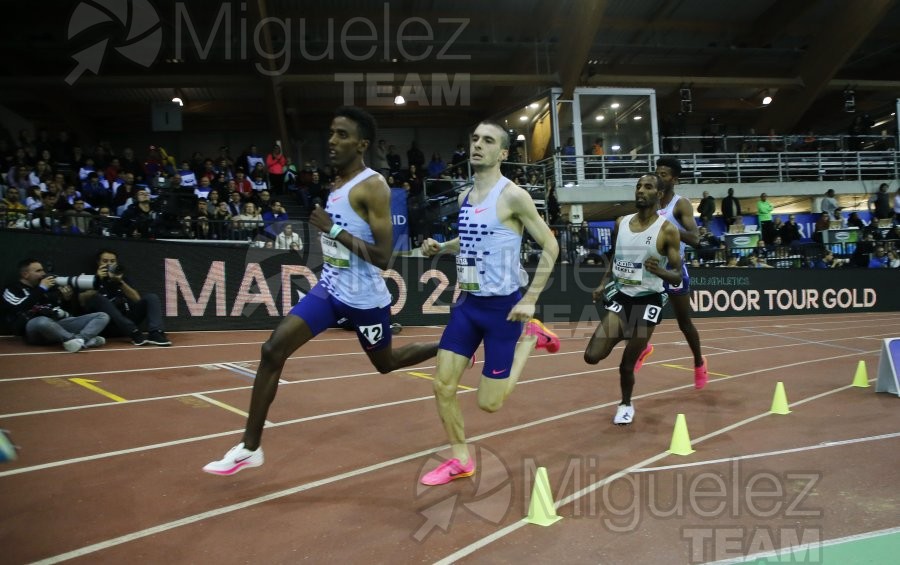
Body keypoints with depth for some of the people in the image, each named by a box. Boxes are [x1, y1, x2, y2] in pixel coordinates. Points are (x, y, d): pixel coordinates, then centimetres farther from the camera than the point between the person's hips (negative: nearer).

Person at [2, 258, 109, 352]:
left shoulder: (49, 285, 23)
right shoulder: (12, 290, 8)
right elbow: (19, 309, -13)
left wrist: (66, 298, 2)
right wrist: (41, 289, -8)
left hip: (60, 323, 6)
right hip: (34, 326, -6)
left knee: (102, 316, -8)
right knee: (43, 322, -43)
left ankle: (80, 339, -37)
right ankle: (81, 340, -33)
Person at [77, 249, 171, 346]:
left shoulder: (123, 279, 19)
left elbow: (137, 299, 1)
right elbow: (83, 301, -8)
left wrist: (120, 282, -11)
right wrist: (98, 280, -13)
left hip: (127, 319, 3)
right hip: (107, 326, -3)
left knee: (151, 297, -8)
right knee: (98, 298, -27)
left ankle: (155, 333, -35)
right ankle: (134, 333, -36)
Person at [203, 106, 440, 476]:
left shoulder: (373, 187, -18)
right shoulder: (337, 183, 8)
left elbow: (383, 257, -24)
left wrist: (333, 229, -24)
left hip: (364, 297, -7)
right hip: (329, 289, 7)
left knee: (385, 363, 15)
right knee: (273, 350, -7)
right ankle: (250, 447, 1)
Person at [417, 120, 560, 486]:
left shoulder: (513, 196, -13)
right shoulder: (464, 197, 8)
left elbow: (550, 246, -10)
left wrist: (530, 300, -14)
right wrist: (439, 248, 6)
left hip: (502, 306, -6)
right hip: (468, 303, 7)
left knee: (489, 403, 1)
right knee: (443, 386, 2)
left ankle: (530, 336, 21)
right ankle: (460, 460, 22)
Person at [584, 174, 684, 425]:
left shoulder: (667, 229, -10)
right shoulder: (621, 223, 4)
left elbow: (677, 277, -9)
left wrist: (659, 271, -30)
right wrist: (603, 284, 4)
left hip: (648, 300, -4)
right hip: (620, 297, 4)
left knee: (627, 364, 2)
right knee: (592, 356, -6)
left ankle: (626, 404, 32)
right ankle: (627, 336, 25)